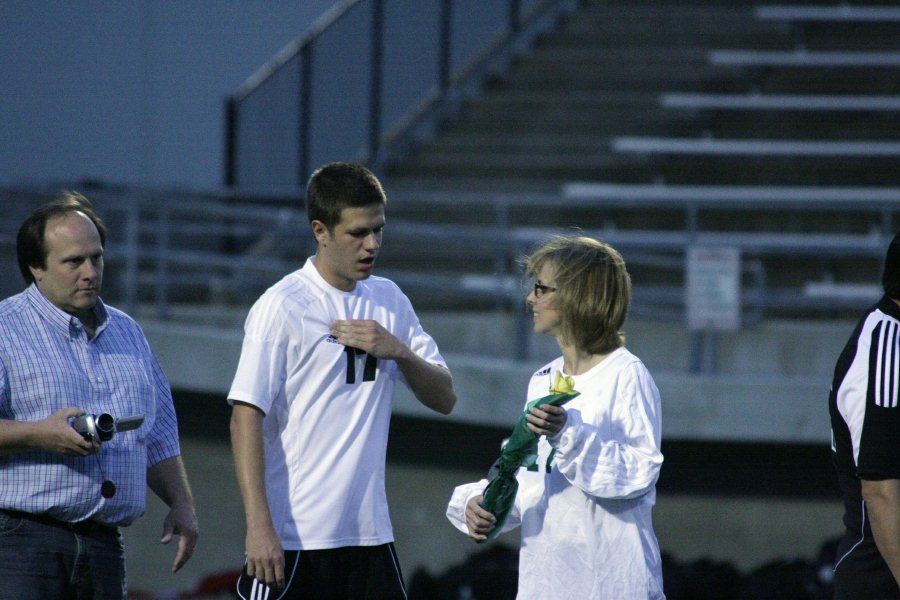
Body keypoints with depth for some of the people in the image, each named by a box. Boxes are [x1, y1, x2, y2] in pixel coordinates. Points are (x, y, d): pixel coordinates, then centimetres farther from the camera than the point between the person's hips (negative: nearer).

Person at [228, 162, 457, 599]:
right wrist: (259, 526, -19)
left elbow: (443, 398, 14)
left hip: (369, 533, 6)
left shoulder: (389, 301, 12)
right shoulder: (283, 307, -8)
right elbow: (246, 417, -12)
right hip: (292, 541, -6)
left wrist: (398, 350, -7)